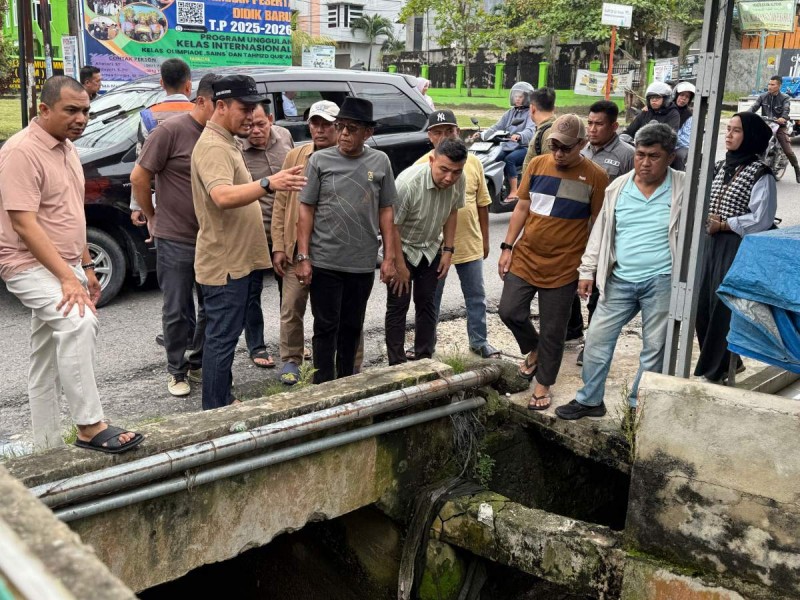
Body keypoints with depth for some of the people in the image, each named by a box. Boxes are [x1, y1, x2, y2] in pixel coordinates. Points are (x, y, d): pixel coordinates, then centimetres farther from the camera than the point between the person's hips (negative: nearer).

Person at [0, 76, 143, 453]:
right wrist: (67, 277, -29)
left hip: (64, 267, 9)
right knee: (79, 323, -31)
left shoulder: (66, 148, 11)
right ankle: (89, 427, -24)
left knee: (47, 363, 13)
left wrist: (86, 267, 18)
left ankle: (47, 447, 21)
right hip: (31, 266, -9)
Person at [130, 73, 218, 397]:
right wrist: (152, 217, -2)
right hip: (175, 240, -5)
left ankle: (198, 364, 30)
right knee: (178, 311, 6)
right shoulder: (172, 130, -13)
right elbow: (139, 177, -9)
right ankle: (177, 372, 22)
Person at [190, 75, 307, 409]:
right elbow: (223, 196, -36)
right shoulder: (213, 147, -19)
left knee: (226, 336, 18)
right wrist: (268, 184, -48)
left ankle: (223, 401, 30)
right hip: (224, 262, -10)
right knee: (221, 339, -4)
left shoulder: (227, 143, 15)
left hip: (237, 259, 10)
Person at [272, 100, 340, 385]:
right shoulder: (295, 156, 4)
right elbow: (281, 204, 5)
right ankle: (291, 360, 24)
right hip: (297, 247, 2)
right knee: (292, 307, 6)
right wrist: (279, 247, 0)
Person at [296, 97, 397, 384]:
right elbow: (306, 209, -1)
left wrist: (389, 256, 3)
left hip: (363, 264, 2)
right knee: (326, 327, 4)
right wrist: (303, 257, -6)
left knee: (352, 327, 15)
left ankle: (346, 382, 30)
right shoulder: (319, 160, -3)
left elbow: (386, 210, 6)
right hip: (325, 263, -2)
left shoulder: (380, 162, 2)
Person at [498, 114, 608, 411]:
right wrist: (508, 247, 5)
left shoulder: (596, 177, -9)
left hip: (563, 269, -3)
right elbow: (522, 208, 8)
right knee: (509, 311, 3)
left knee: (552, 331, 6)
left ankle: (543, 386, 25)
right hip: (525, 259, 3)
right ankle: (533, 350, 33)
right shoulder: (537, 164, 1)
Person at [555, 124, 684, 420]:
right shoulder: (618, 188, 5)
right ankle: (589, 400, 21)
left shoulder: (683, 189, -6)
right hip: (620, 280, 4)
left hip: (662, 282, -3)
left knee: (655, 347, 6)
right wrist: (588, 270, 8)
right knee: (597, 338, 6)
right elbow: (600, 232, 11)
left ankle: (638, 406, 22)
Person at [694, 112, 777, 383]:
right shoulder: (721, 166, 11)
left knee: (723, 306, -2)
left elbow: (761, 220, -15)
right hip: (712, 242, 7)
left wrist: (723, 225, -12)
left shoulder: (761, 174, -10)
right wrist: (708, 219, -4)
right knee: (703, 304, 11)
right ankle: (728, 362, 30)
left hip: (739, 247, -7)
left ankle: (712, 370, 11)